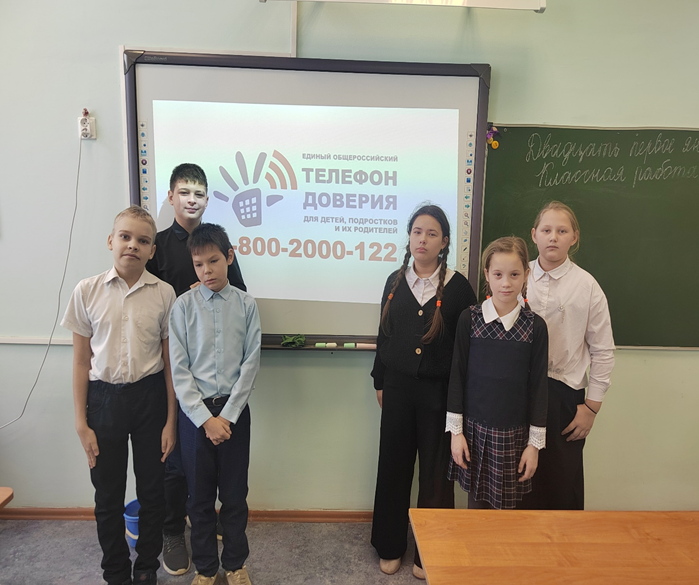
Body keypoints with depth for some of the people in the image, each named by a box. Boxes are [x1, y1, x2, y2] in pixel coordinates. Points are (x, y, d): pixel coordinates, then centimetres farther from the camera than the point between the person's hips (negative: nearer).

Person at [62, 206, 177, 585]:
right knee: (108, 495, 13)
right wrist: (80, 422, 0)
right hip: (104, 397, 1)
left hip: (150, 396, 0)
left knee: (152, 490, 12)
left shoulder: (163, 293, -5)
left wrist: (170, 419, 0)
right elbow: (81, 360, 1)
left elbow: (169, 360, -1)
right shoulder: (87, 291, -3)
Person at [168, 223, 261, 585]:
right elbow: (179, 369, -5)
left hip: (234, 410, 0)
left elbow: (251, 363, -4)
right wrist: (205, 418, -10)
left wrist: (228, 415, -9)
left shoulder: (246, 305, -3)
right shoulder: (183, 306, -4)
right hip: (194, 411, 0)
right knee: (199, 496, 14)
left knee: (235, 494, 12)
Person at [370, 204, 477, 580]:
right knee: (393, 466, 13)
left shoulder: (457, 287, -7)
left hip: (438, 390, -3)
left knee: (435, 472, 9)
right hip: (399, 386, 3)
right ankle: (390, 547, 33)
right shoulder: (395, 281, 4)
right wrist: (380, 381, 11)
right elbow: (385, 335, 10)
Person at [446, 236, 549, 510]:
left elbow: (538, 384, 0)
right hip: (475, 428, 0)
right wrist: (456, 431, -2)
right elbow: (457, 375, -1)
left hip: (514, 434, 0)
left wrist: (535, 443, 1)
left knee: (503, 506, 10)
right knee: (476, 502, 12)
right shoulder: (469, 319, -5)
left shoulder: (535, 326, -4)